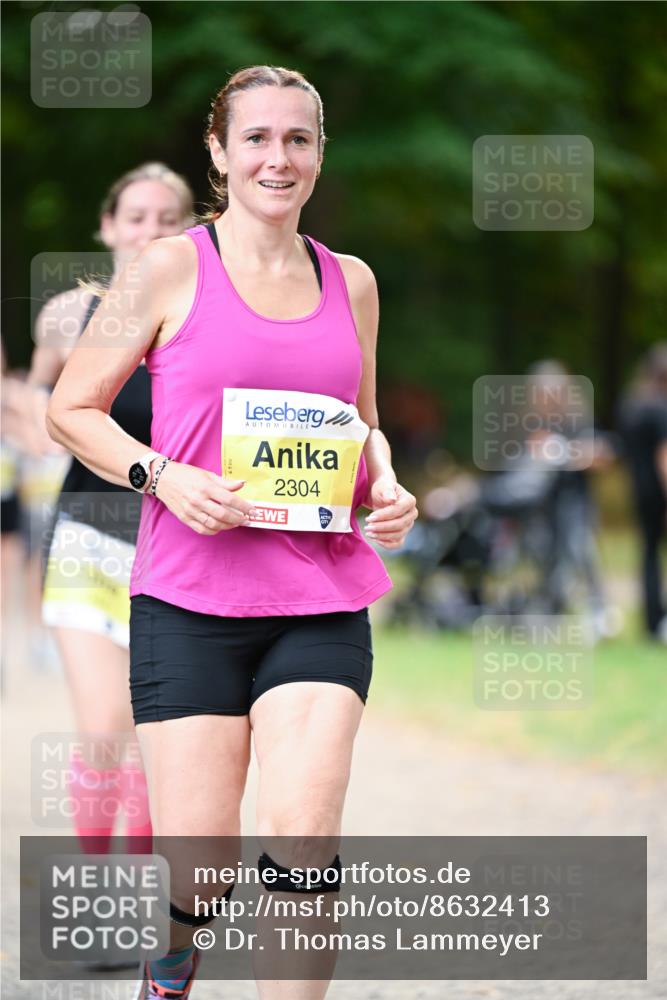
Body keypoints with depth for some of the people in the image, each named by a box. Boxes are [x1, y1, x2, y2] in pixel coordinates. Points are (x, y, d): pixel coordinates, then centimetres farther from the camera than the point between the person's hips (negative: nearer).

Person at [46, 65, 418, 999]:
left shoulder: (351, 281, 12)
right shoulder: (172, 268, 0)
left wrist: (385, 492, 4)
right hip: (191, 601, -3)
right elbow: (71, 409, 3)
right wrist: (163, 476, -14)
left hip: (323, 604, 3)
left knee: (303, 838, -13)